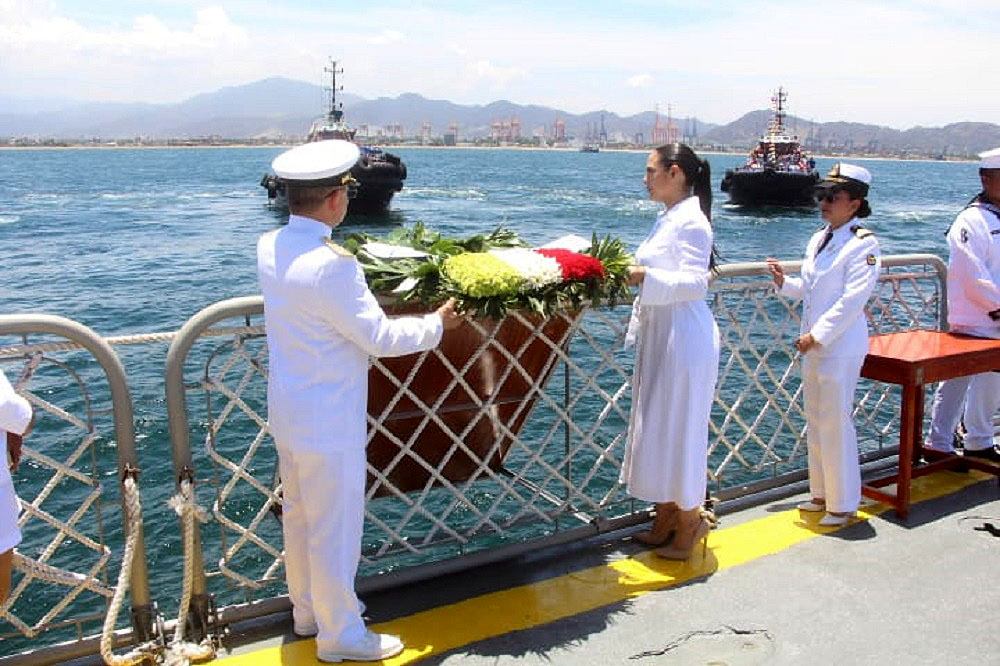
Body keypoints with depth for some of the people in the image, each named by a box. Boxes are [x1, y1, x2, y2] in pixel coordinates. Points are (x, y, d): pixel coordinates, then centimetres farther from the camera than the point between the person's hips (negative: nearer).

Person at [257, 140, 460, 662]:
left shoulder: (270, 248, -1)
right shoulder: (330, 265, -27)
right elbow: (380, 338, -20)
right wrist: (436, 324, -5)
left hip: (288, 412, 9)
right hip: (328, 420, -9)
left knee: (298, 516, 22)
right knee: (335, 527, 7)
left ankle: (307, 610, 41)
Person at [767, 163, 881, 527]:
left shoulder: (863, 244, -14)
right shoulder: (819, 239, 11)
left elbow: (852, 299, -20)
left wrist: (817, 335, -20)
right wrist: (784, 282, 2)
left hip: (841, 347, -8)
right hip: (813, 344, 8)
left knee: (835, 424, -2)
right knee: (815, 422, 15)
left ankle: (843, 503, 12)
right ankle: (822, 494, 29)